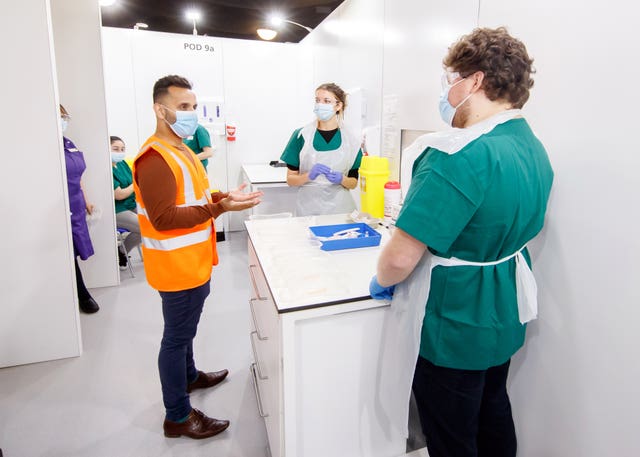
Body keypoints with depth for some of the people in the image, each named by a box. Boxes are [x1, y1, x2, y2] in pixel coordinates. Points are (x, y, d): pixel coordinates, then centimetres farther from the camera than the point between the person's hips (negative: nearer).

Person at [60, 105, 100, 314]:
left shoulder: (69, 143, 13)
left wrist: (85, 201, 22)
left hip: (76, 207, 8)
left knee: (74, 251, 15)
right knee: (69, 254, 3)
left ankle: (79, 294, 27)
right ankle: (83, 296, 16)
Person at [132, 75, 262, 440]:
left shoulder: (180, 150, 12)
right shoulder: (155, 159, -22)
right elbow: (164, 218, -28)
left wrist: (223, 196, 4)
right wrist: (220, 208, -31)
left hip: (192, 262, 10)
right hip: (177, 267, -10)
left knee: (184, 329, 26)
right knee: (177, 336, 3)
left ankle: (189, 376, 47)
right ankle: (178, 416, 20)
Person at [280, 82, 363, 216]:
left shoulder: (350, 141, 0)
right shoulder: (301, 135, -3)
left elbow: (353, 183, 7)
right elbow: (290, 180, -1)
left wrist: (341, 179, -13)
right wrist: (309, 175, -19)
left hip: (340, 207, 1)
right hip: (309, 207, -1)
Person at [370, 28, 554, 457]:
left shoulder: (460, 156, -29)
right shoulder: (535, 149, 1)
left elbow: (401, 257, -31)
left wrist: (382, 281, -10)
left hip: (453, 330, -8)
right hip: (506, 319, 9)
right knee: (493, 415, 31)